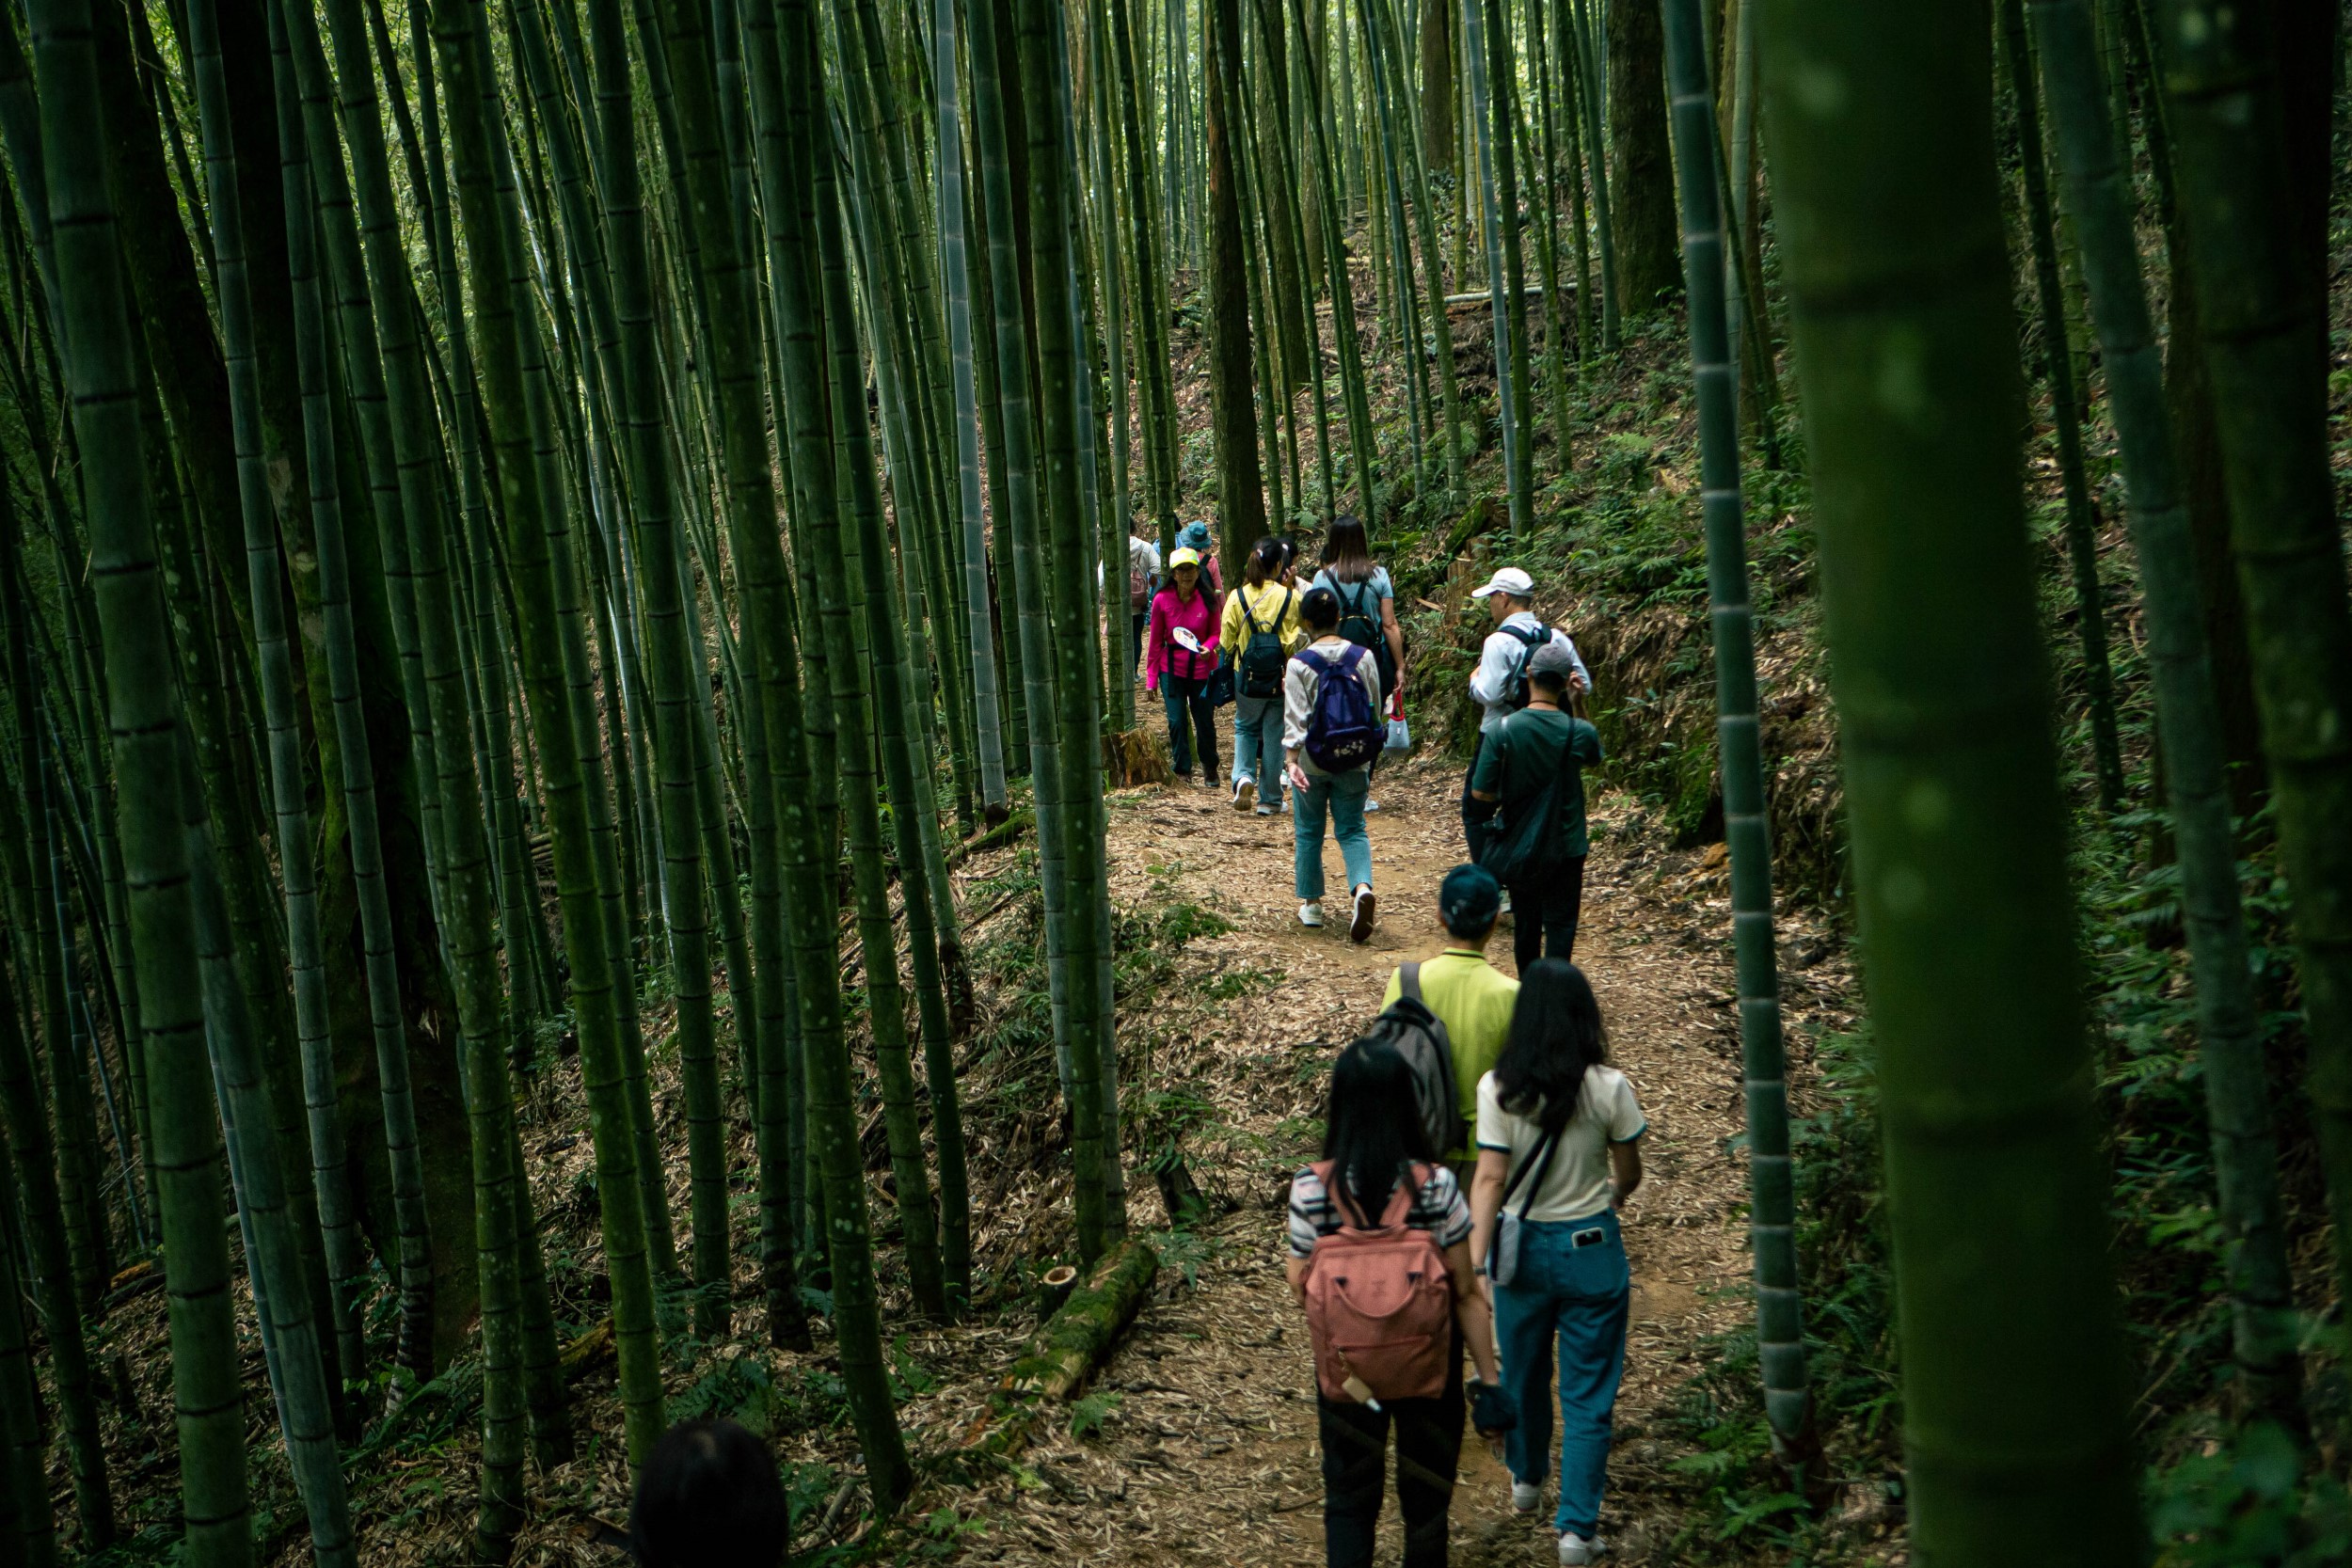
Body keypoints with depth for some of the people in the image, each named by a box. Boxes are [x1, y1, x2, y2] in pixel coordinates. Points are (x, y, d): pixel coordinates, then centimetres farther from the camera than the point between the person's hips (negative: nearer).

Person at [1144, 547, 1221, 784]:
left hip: (1202, 669, 0)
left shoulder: (1207, 600, -5)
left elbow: (1215, 633, 6)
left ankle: (1210, 768, 30)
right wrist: (1151, 677, 1)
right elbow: (1156, 641, 1)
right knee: (1176, 722, -3)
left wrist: (1208, 647, -19)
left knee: (1205, 722, 7)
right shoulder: (1162, 600, -5)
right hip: (1172, 669, 0)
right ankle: (1182, 770, 12)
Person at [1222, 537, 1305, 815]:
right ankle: (1269, 799, 13)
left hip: (1247, 677, 1)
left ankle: (1243, 777, -4)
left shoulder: (1237, 597, -5)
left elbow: (1227, 642, -1)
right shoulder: (1291, 597, -7)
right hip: (1283, 678, -1)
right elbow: (1304, 640, 0)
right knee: (1274, 735, 8)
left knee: (1245, 728, 19)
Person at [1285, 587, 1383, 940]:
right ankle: (1362, 887, -19)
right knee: (1352, 830, 7)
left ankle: (1311, 903, 20)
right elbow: (1375, 711, 6)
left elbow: (1295, 716, -18)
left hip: (1312, 763, -2)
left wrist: (1292, 759, -20)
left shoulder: (1299, 664, -11)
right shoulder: (1362, 658, -2)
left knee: (1308, 832, 14)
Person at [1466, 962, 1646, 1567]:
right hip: (1592, 1248, -2)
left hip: (1523, 1247, 2)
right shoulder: (1609, 1088, -14)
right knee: (1588, 1393, 8)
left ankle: (1526, 1479, 47)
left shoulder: (1498, 1088, -13)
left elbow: (1490, 1178, -16)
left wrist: (1474, 1264, -15)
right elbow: (1628, 1175, -1)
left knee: (1523, 1372, 24)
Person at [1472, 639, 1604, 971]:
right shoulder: (1580, 732, -13)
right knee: (1561, 922, 6)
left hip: (1519, 846, 1)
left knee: (1526, 922, 16)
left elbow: (1479, 792, -12)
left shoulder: (1503, 730, -15)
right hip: (1566, 846, -1)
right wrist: (1569, 703, 9)